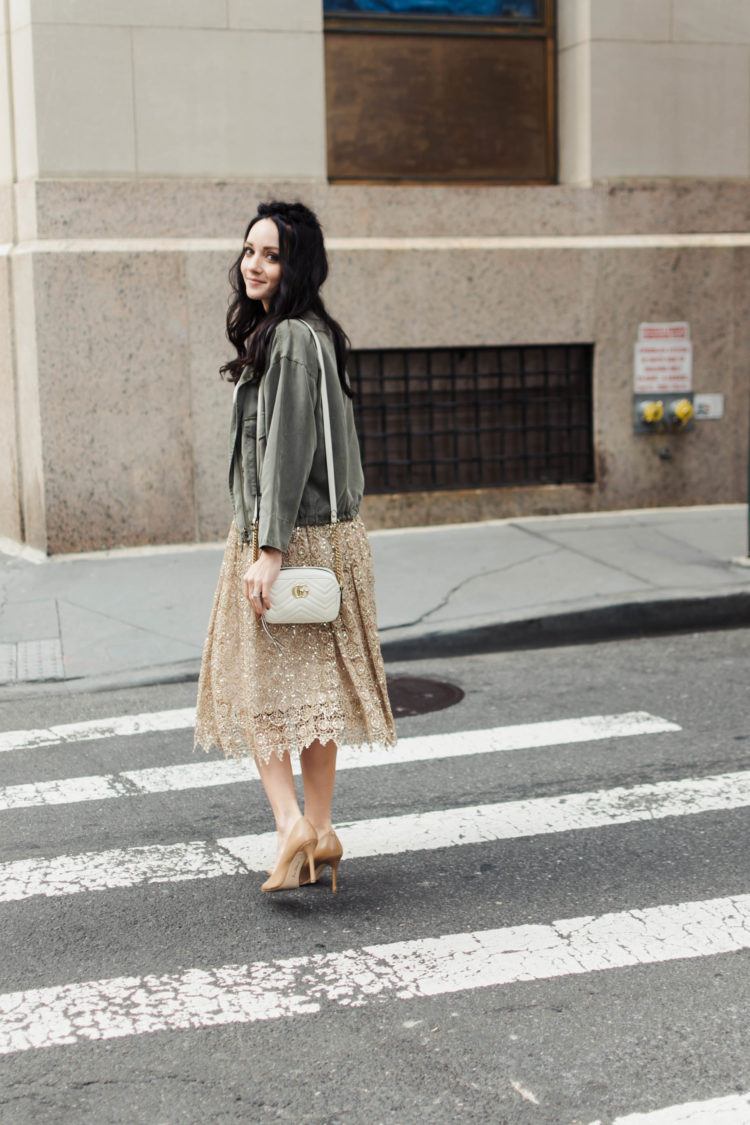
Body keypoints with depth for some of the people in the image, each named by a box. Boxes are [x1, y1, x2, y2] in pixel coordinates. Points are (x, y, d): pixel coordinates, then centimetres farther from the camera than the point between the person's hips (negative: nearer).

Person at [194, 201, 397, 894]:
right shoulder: (309, 334, 15)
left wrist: (268, 551, -23)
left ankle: (291, 824, -10)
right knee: (310, 685, 12)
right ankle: (319, 833, 18)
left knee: (254, 683, -3)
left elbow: (289, 450, -22)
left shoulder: (292, 340, -16)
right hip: (322, 535, 10)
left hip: (291, 538, -10)